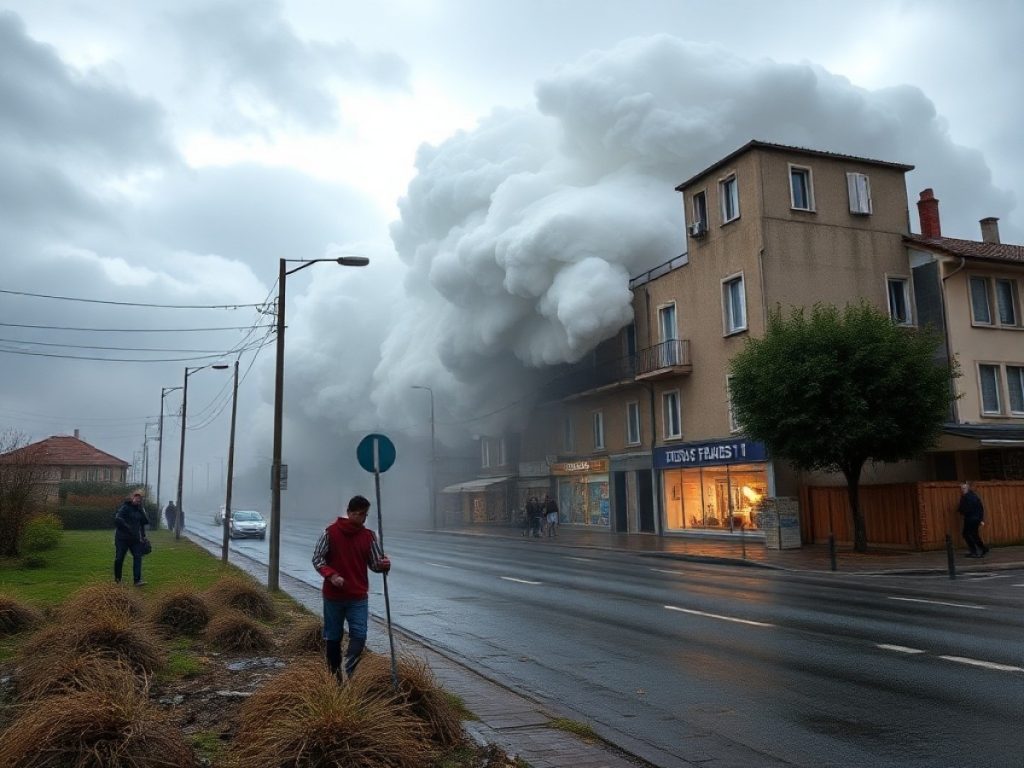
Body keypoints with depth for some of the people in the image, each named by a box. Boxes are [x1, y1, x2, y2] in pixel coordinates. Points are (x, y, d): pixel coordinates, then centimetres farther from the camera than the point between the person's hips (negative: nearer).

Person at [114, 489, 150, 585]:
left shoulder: (140, 509, 9)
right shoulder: (125, 507, -9)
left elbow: (145, 522, 8)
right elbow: (118, 519, -21)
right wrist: (128, 528, -22)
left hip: (135, 538, 5)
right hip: (122, 538, -5)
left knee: (138, 557, -7)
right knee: (119, 558, 5)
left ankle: (137, 580, -11)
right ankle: (117, 579, 24)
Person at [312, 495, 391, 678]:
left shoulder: (369, 536, 3)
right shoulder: (331, 532, -6)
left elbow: (374, 564, 5)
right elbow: (317, 558, -2)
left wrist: (383, 565, -18)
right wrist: (331, 575, -18)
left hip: (358, 597, 2)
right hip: (333, 596, -2)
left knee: (359, 636, -11)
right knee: (332, 638, 8)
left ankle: (348, 673, -8)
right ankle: (334, 675, 21)